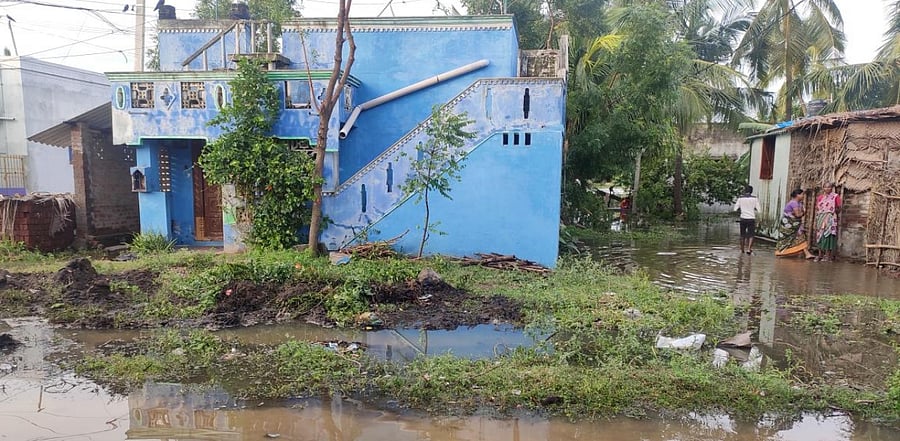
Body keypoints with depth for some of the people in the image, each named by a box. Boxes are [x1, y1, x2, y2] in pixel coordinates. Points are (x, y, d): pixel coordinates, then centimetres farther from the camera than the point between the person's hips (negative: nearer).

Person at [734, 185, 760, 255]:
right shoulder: (754, 198, -2)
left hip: (743, 218, 1)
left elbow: (735, 209, -2)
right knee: (751, 235, 5)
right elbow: (758, 209, -2)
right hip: (751, 218, -1)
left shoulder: (740, 198, -1)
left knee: (742, 235, 13)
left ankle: (742, 250, 23)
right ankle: (749, 249, -9)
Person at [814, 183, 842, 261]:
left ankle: (828, 255, -9)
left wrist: (835, 209, -14)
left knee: (828, 236, -10)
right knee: (820, 236, 3)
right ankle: (820, 255, 7)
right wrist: (816, 220, 11)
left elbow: (839, 210, 2)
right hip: (820, 219, 5)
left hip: (830, 219, -4)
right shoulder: (820, 197, 15)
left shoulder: (835, 197, 2)